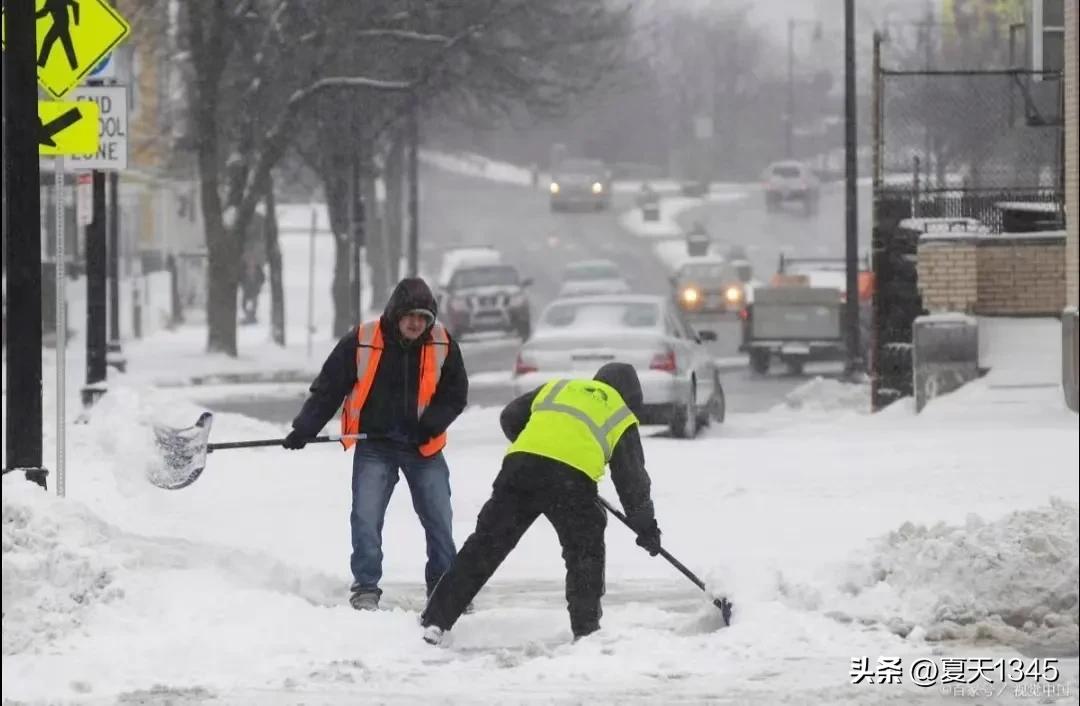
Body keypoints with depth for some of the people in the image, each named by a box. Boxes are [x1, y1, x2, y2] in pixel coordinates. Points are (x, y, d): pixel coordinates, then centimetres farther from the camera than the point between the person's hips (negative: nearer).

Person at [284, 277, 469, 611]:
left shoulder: (443, 345, -6)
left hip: (424, 447, 2)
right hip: (374, 446, -2)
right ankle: (366, 587, -1)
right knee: (366, 517, -11)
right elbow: (327, 389, -6)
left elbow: (455, 394, 2)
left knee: (439, 520, 5)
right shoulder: (360, 342, -12)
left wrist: (431, 424, -14)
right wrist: (303, 429, -11)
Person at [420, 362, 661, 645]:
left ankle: (436, 620, 7)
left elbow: (510, 418, 30)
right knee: (585, 553, 15)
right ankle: (585, 630, 12)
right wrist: (646, 526, 30)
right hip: (572, 479, -3)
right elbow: (632, 477, 21)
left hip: (519, 465, 3)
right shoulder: (622, 420, 22)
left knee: (486, 543, 7)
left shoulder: (558, 388, 32)